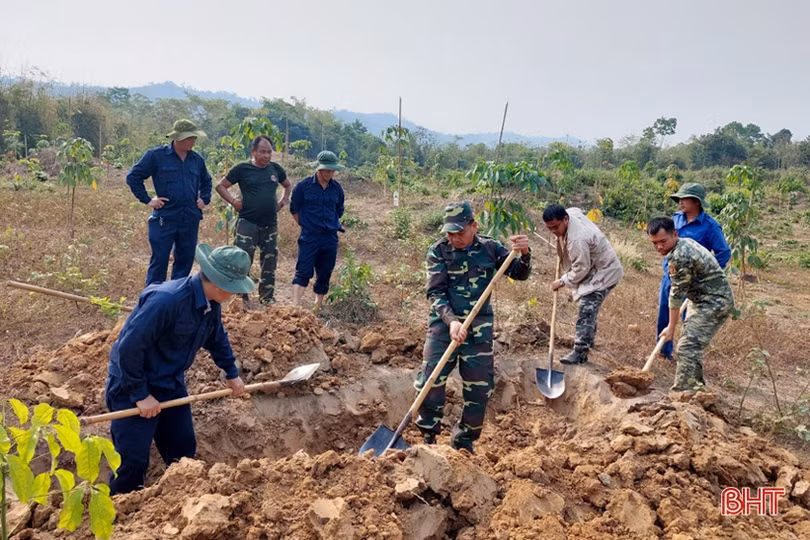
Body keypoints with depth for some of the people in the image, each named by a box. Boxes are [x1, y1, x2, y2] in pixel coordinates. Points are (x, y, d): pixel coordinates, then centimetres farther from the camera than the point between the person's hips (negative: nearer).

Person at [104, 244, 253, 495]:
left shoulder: (211, 304, -5)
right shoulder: (166, 300, -33)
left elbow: (217, 338, 16)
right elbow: (128, 349, -31)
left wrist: (232, 373, 23)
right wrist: (141, 395, -24)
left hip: (171, 386, 8)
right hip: (132, 389, -8)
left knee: (183, 450, 16)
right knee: (133, 461, -3)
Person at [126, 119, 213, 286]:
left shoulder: (197, 159, 10)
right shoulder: (156, 155, -4)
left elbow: (206, 181, 29)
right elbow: (133, 177, 0)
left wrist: (204, 199, 15)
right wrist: (147, 200, -5)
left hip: (190, 220, 5)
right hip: (164, 219, -5)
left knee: (185, 261, 9)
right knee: (159, 261, -1)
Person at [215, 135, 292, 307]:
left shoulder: (275, 169, 7)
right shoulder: (242, 169, -5)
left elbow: (288, 186, 24)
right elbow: (220, 186, 1)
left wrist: (283, 201, 8)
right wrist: (233, 201, -10)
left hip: (270, 225, 4)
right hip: (247, 223, -4)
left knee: (270, 263, 10)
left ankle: (267, 298, 23)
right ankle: (241, 298, 5)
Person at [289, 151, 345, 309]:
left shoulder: (337, 188, 6)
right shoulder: (304, 186, -6)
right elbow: (294, 209, 5)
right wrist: (306, 226, 8)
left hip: (330, 238, 4)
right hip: (309, 237, -4)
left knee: (324, 275, 9)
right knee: (303, 272, -13)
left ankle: (318, 307, 23)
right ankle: (295, 306, -18)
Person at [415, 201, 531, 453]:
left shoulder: (490, 248, 0)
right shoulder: (438, 251, -6)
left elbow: (519, 273, 7)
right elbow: (435, 293, -11)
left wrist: (524, 255, -16)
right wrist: (452, 320, -27)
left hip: (479, 327, 2)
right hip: (444, 323, -2)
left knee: (480, 386, 6)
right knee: (431, 382, -6)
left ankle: (463, 441, 26)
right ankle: (428, 438, 14)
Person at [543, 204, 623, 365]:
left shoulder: (576, 239, -36)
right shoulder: (571, 212, -9)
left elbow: (580, 270, -27)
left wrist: (562, 281, -12)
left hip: (603, 273, -11)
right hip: (595, 268, 11)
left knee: (586, 311, -17)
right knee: (588, 309, 24)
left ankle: (580, 353, -16)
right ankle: (588, 339, 42)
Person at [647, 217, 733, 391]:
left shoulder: (679, 257, -23)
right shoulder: (686, 242, 7)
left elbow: (677, 293, -17)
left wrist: (671, 327, -7)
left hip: (714, 303, -11)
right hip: (715, 300, 11)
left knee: (687, 349, -17)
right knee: (693, 346, 22)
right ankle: (697, 386, 36)